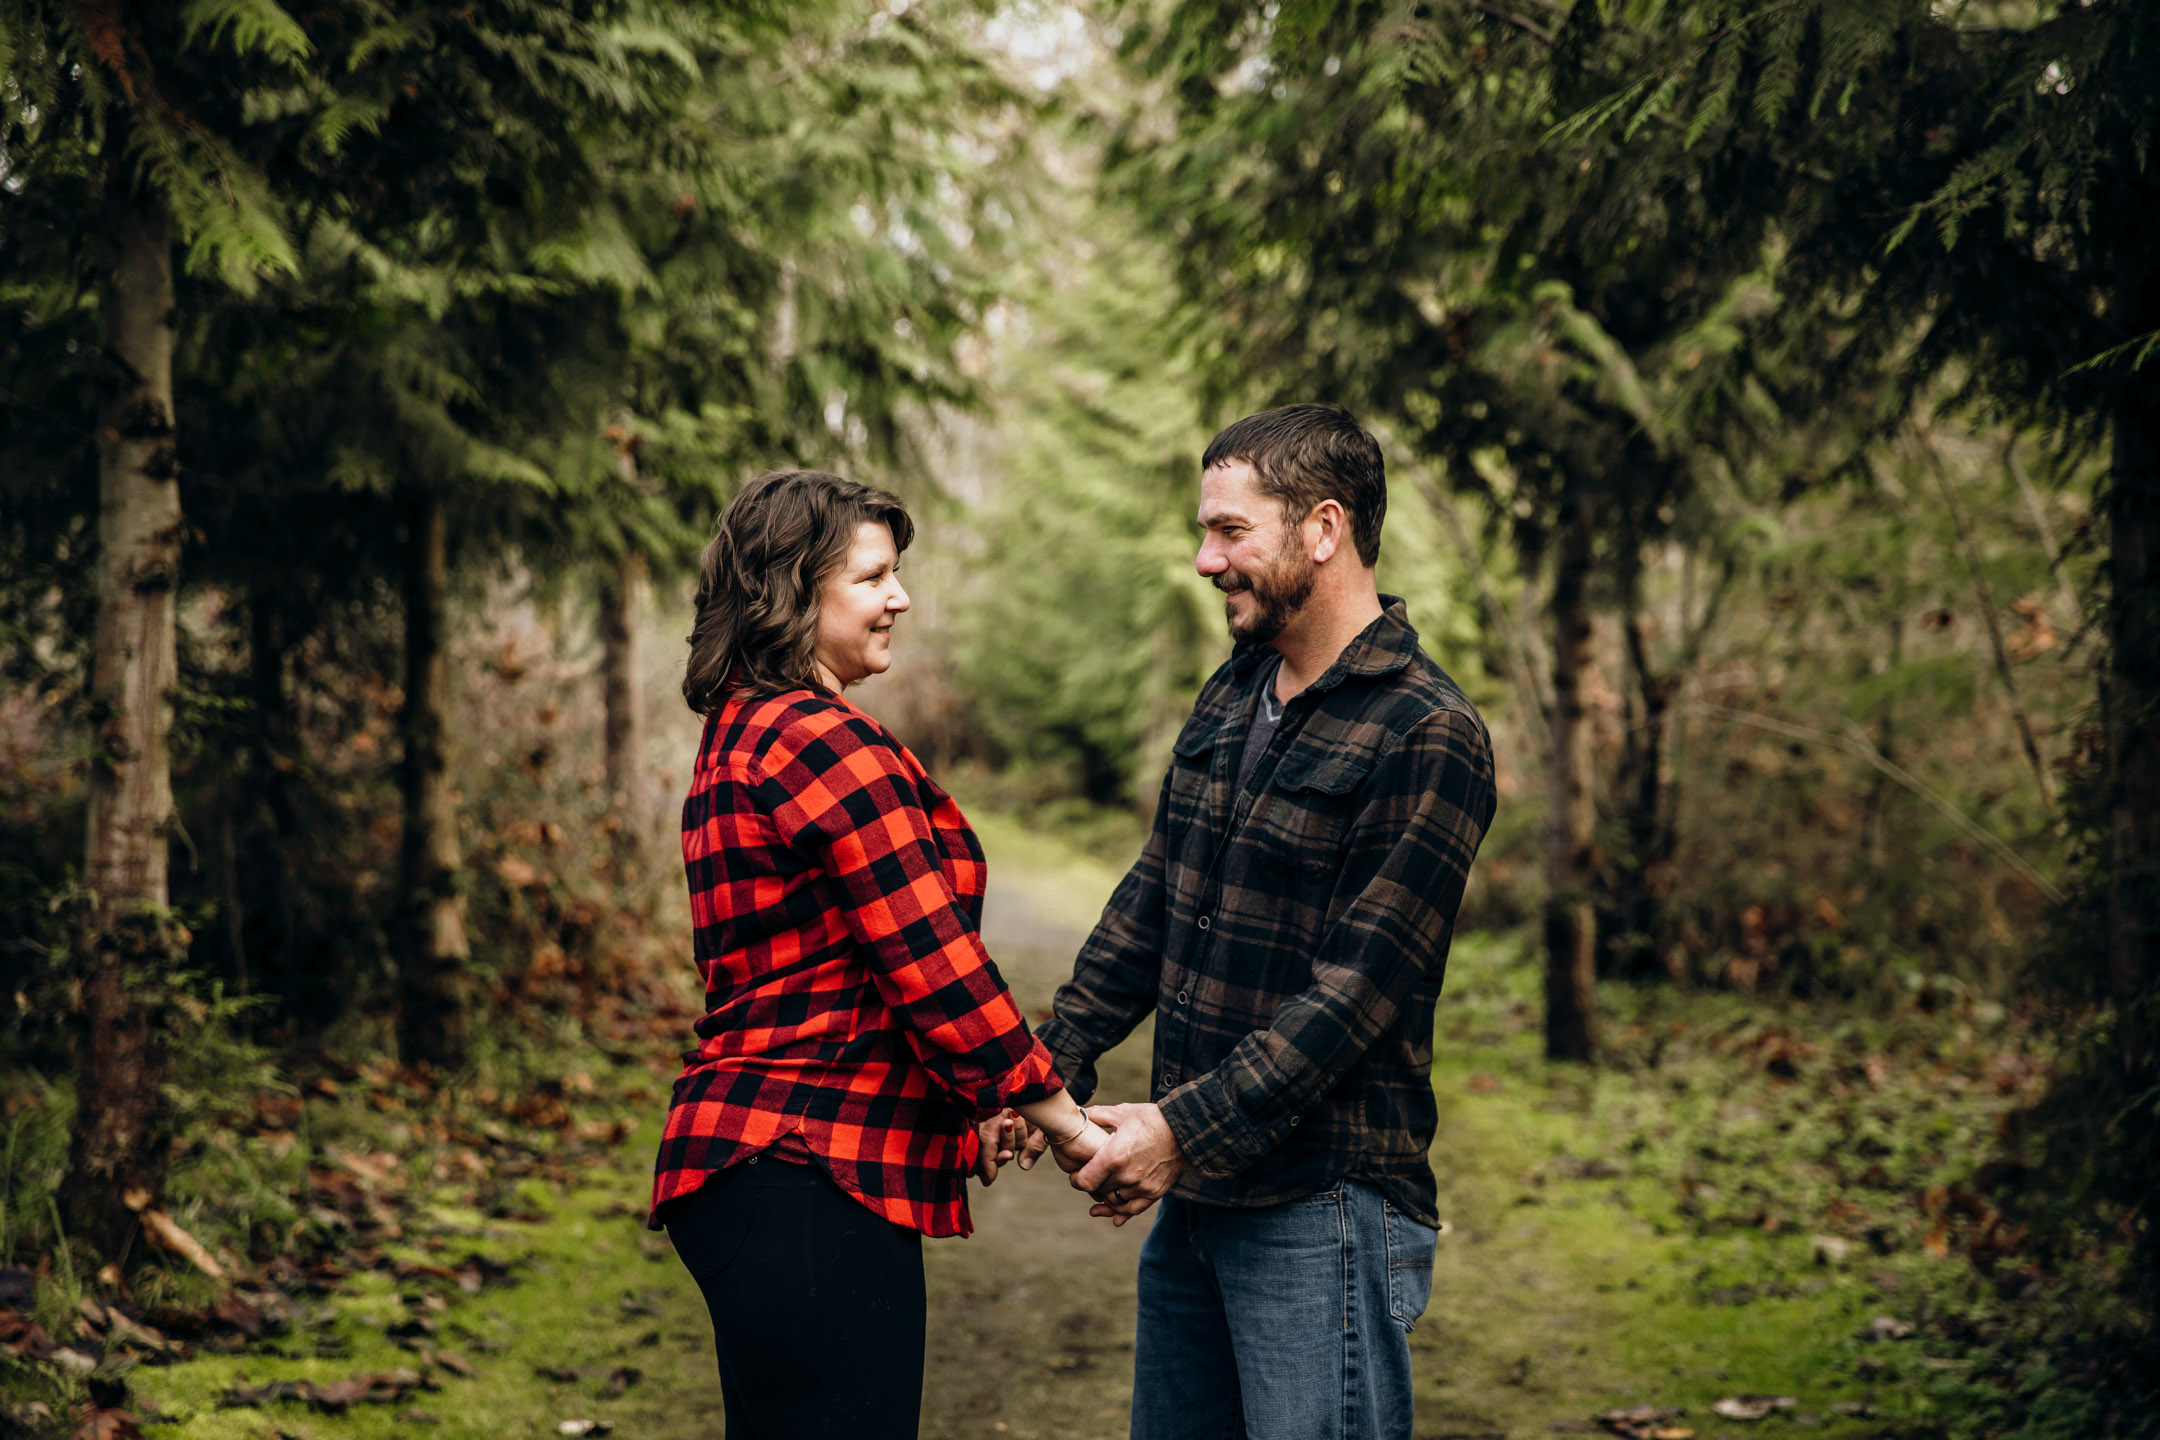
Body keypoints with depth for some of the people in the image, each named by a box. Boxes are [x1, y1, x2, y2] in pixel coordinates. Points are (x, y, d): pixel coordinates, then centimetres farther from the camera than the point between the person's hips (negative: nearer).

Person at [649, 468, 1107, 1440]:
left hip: (744, 1165, 11)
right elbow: (934, 964, -16)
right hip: (814, 1177, -11)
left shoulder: (736, 740, 18)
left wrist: (965, 1105, 11)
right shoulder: (828, 743, -14)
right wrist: (1061, 1117, -5)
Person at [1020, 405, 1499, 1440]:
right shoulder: (1230, 696, 11)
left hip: (1322, 1209, -8)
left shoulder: (1429, 741, -15)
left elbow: (1356, 991, -20)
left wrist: (1184, 1130, -21)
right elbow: (1148, 903, 15)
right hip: (1194, 1195, 8)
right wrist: (1054, 1066, 4)